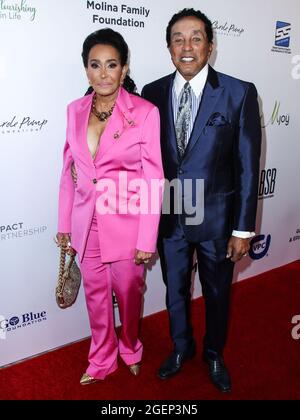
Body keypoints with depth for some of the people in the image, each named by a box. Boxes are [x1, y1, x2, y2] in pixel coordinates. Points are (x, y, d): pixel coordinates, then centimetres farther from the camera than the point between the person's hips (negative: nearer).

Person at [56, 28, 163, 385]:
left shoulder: (145, 112, -11)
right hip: (87, 224, 4)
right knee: (95, 295, 18)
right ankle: (101, 360, 41)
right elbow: (69, 171, 7)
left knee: (129, 294, 15)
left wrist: (147, 239, -11)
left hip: (126, 224, -3)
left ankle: (130, 350, 45)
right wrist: (64, 224, 8)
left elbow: (153, 179, -11)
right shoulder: (75, 111, 2)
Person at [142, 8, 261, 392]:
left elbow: (247, 166, -9)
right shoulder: (152, 94, -2)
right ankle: (182, 347, 48)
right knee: (174, 290, 20)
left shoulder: (239, 94, -10)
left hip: (216, 217, -2)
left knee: (217, 292, 18)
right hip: (167, 216, 2)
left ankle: (214, 354, 46)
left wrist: (243, 229, -8)